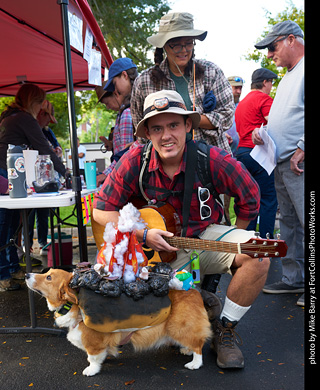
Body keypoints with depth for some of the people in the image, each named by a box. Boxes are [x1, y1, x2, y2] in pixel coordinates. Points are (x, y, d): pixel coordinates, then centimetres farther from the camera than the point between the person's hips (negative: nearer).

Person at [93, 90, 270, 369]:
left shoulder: (210, 159, -16)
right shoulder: (135, 162, -14)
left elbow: (250, 196, -2)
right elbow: (102, 210, -8)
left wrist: (234, 240, 1)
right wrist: (143, 235, -18)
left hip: (204, 236, 0)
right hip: (157, 248, 0)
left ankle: (225, 330, -3)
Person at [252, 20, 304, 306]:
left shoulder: (304, 71, -9)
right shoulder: (288, 77, 24)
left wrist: (301, 151, -20)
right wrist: (261, 132, 12)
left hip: (300, 164, -10)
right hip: (282, 164, 10)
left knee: (307, 223, -8)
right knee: (289, 222, 13)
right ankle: (294, 279, 22)